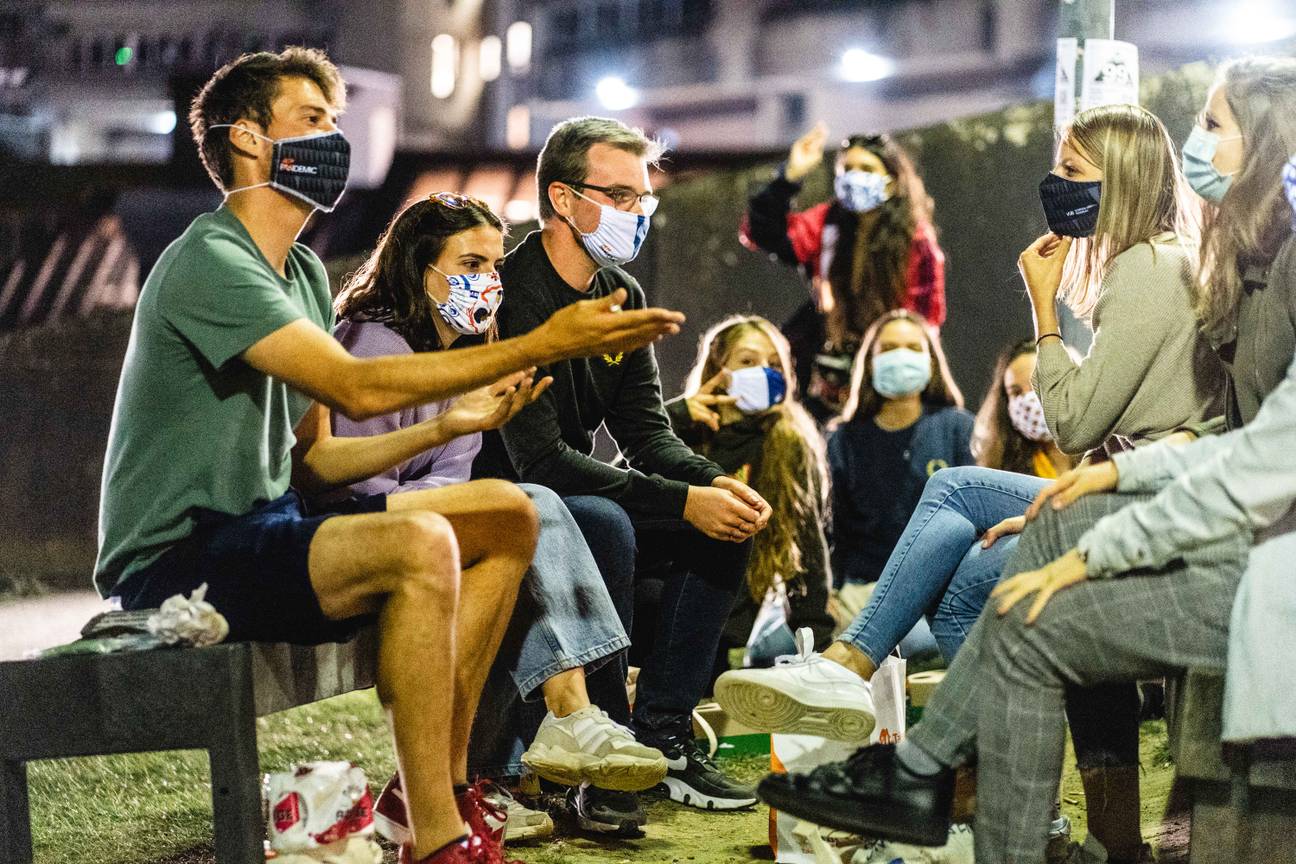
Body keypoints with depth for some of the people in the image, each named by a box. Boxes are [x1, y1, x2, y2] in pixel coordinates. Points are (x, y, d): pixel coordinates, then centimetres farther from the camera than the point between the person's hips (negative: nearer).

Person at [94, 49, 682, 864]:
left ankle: (444, 786, 2)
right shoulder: (209, 263, -15)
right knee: (420, 544, -32)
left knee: (509, 516, 5)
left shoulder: (302, 271, 17)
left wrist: (453, 424, 4)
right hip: (177, 560, -10)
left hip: (265, 523, 10)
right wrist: (543, 345, -29)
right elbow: (356, 387, -27)